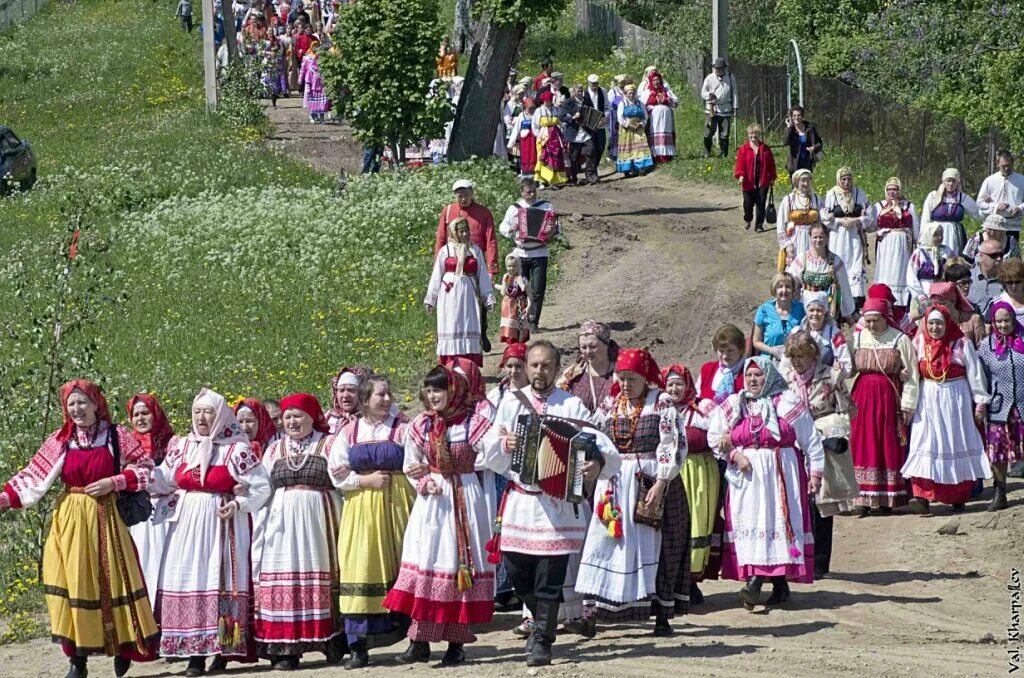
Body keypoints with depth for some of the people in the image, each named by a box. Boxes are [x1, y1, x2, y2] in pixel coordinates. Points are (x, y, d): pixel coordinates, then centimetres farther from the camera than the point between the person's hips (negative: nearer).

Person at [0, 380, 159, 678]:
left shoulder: (116, 436, -2)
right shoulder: (61, 440, 3)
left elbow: (148, 467, -1)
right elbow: (32, 475, 1)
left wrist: (114, 482, -12)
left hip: (105, 519, -1)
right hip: (70, 520, 1)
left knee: (111, 580, 2)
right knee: (73, 583, -1)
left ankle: (123, 646, 18)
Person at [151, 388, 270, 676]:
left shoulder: (236, 449, -3)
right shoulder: (182, 445, 10)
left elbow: (262, 487, -2)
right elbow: (163, 480, 9)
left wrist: (238, 504, -14)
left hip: (221, 521, -4)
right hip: (186, 522, 4)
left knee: (220, 578, -5)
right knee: (188, 579, -1)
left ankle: (222, 649, 1)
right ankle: (195, 652, 1)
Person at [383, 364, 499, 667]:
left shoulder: (472, 423, -6)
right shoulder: (420, 426, 5)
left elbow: (488, 461, -6)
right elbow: (410, 467, 11)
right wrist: (425, 483, -9)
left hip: (465, 500, -3)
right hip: (431, 501, 3)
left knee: (461, 562, -1)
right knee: (424, 563, -3)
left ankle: (456, 643, 6)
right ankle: (419, 641, -1)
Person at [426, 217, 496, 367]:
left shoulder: (476, 251, 8)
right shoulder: (445, 251, 5)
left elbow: (482, 275, 10)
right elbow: (436, 276, 8)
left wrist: (488, 298, 8)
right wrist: (430, 299, 7)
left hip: (469, 294, 1)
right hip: (449, 294, -1)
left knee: (469, 329, -1)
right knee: (450, 330, -1)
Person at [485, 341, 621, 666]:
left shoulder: (571, 405, 0)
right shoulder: (511, 403, 7)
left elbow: (602, 444, -9)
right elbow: (490, 449, 2)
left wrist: (599, 463, -31)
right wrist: (503, 444, -21)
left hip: (558, 502, -2)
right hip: (519, 500, 2)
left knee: (550, 575, -4)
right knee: (516, 568, 5)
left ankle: (542, 641, 6)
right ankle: (540, 623, 31)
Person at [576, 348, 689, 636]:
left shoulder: (661, 404, -3)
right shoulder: (609, 405, 11)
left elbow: (674, 446, -10)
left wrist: (659, 485, -17)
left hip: (653, 483, -4)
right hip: (613, 485, 4)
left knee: (656, 546, 0)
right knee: (602, 545, -4)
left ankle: (662, 615, 7)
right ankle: (589, 613, -6)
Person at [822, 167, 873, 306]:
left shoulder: (860, 194, 7)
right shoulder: (831, 195, 3)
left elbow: (869, 217, 5)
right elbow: (825, 218, 1)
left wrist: (855, 221, -11)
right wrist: (841, 221, -11)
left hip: (855, 237, 1)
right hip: (837, 237, -1)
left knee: (857, 267, -7)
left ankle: (857, 298, -10)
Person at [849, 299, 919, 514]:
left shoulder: (900, 340, -4)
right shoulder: (858, 338, 8)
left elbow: (912, 375, -3)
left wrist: (907, 405, -7)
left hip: (889, 398, -3)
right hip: (862, 397, 3)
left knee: (889, 448, 1)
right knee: (863, 448, 0)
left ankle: (887, 500, 8)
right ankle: (863, 498, 1)